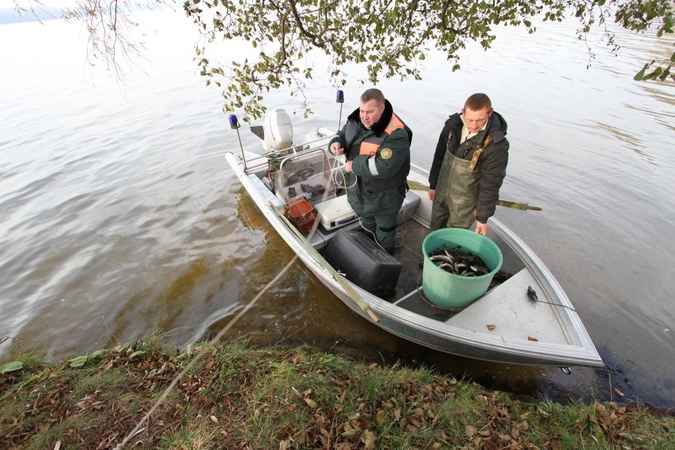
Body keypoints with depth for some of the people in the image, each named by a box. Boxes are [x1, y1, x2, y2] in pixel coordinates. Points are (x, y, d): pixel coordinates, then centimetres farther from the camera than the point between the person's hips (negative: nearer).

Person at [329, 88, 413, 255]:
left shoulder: (396, 134, -29)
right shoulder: (356, 121, -5)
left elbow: (384, 167, -38)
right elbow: (342, 135, 11)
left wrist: (354, 165, -29)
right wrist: (336, 143, -14)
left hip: (384, 196, -7)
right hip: (359, 190, 7)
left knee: (384, 232, 17)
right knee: (367, 227, 30)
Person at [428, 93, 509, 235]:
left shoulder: (496, 144, -24)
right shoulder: (453, 125, -10)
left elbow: (491, 184, -19)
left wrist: (482, 217, -13)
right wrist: (433, 184, 12)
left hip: (465, 199, -5)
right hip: (442, 191, 5)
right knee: (436, 228, 22)